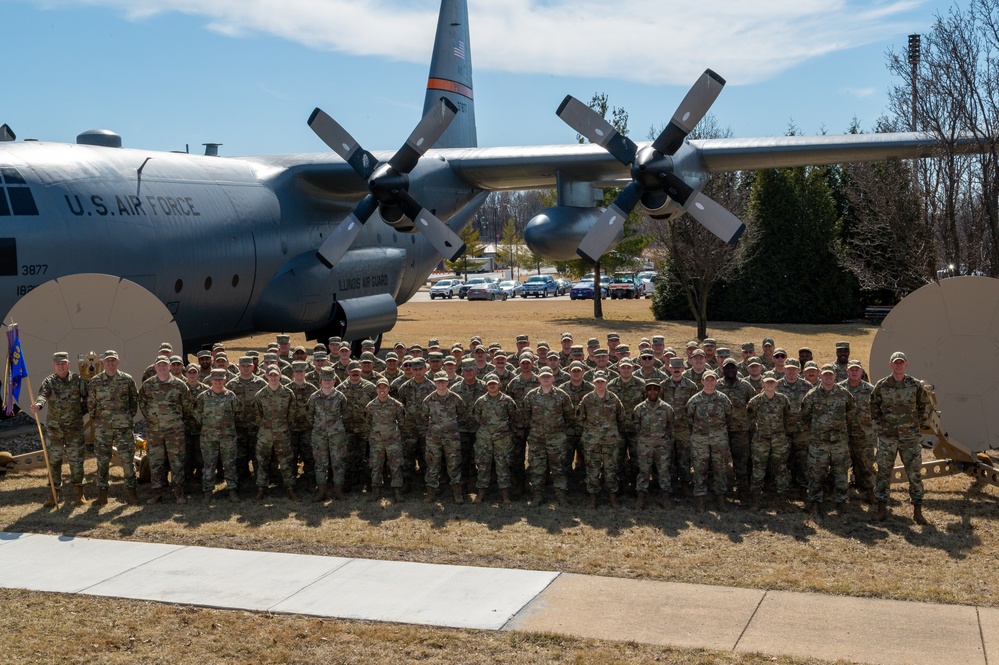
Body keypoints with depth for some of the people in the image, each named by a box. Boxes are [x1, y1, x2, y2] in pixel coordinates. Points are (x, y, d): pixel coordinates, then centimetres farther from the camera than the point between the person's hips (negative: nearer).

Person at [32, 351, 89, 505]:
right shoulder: (49, 381, -2)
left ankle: (78, 492, 14)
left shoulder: (78, 380, 0)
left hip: (74, 427, -1)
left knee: (76, 459, 3)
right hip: (54, 427, 1)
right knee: (54, 460, 5)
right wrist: (38, 405, -44)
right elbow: (43, 394, -23)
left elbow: (87, 398, 10)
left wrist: (81, 412, 1)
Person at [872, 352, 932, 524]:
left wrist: (918, 423, 7)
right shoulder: (881, 386, -1)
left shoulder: (916, 385, 0)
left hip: (910, 437, 0)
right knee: (883, 473, 2)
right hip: (887, 437, 0)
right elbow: (873, 406, 11)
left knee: (914, 473, 1)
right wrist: (879, 423, 5)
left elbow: (925, 405, 13)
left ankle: (917, 511, 8)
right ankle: (882, 509, 10)